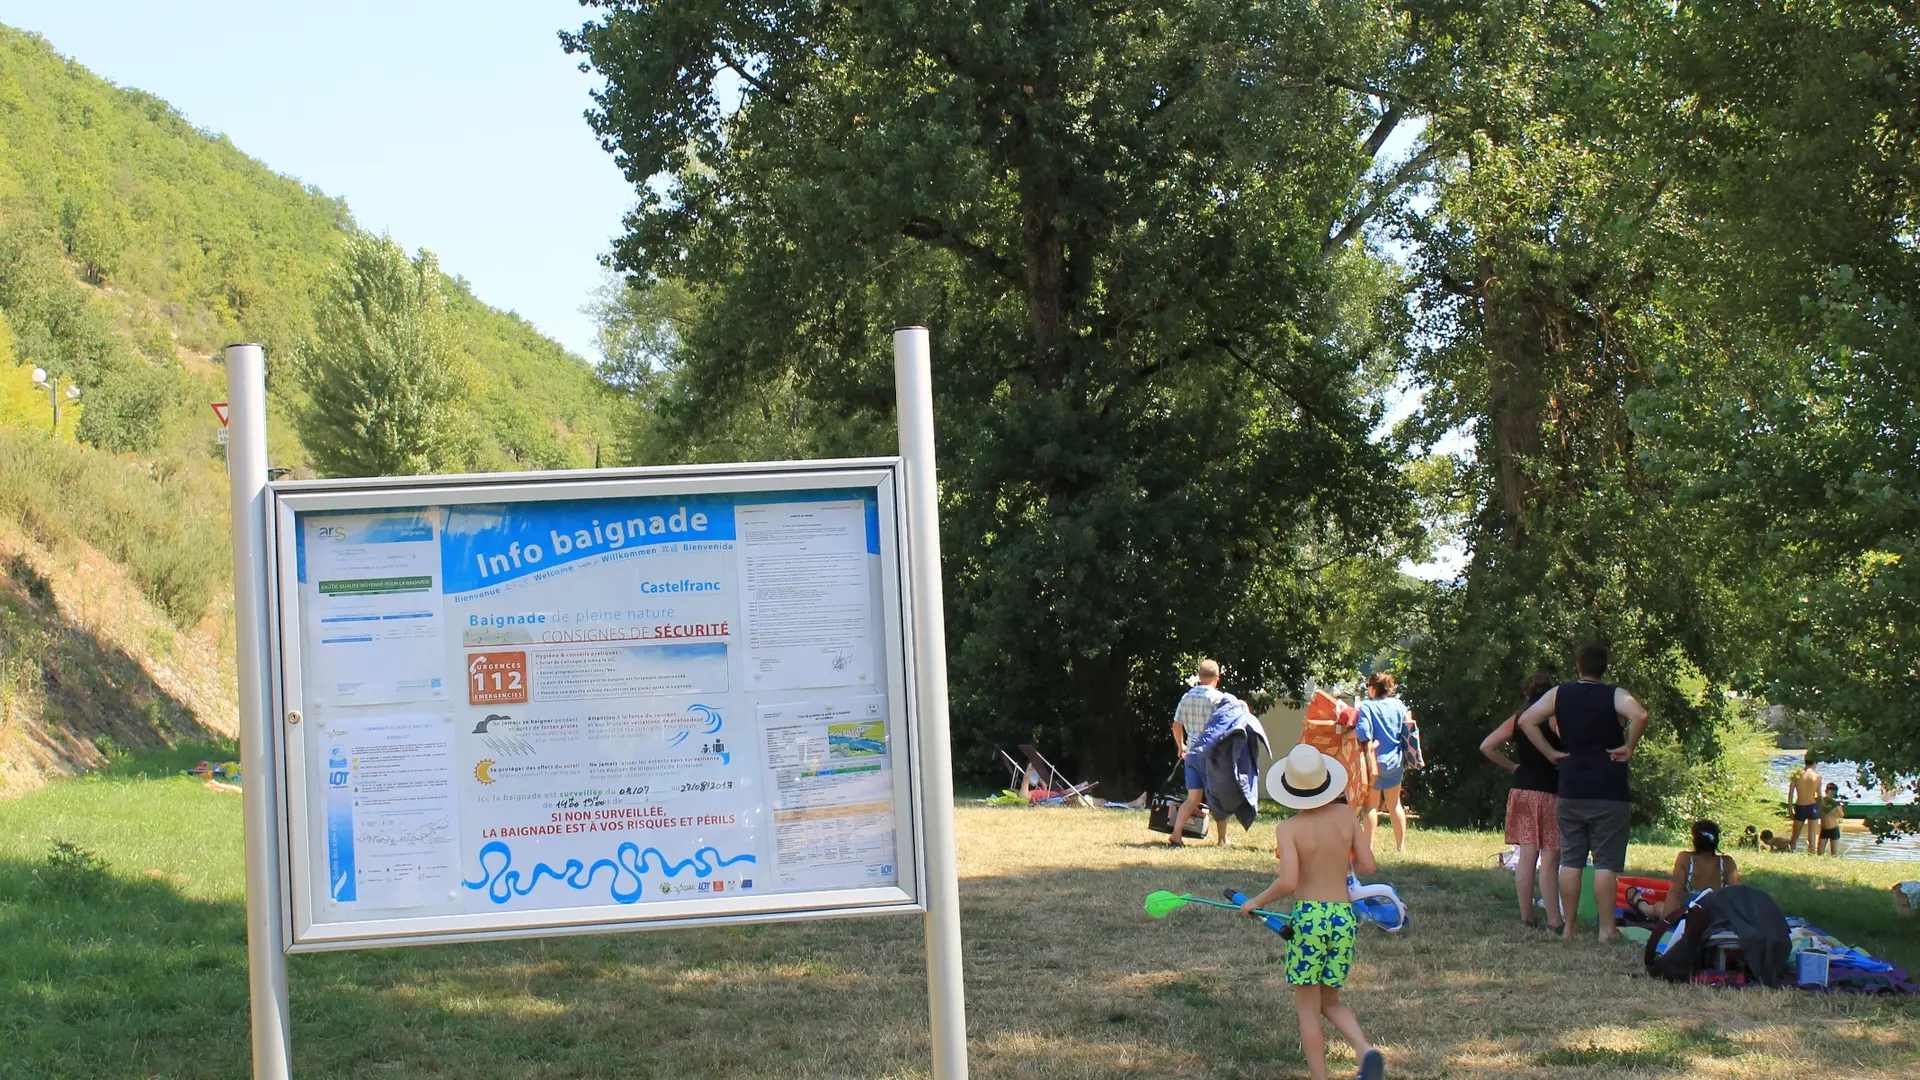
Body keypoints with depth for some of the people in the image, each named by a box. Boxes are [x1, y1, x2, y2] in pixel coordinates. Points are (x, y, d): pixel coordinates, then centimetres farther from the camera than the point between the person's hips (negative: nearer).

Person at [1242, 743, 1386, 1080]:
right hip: (1345, 916, 4)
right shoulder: (1345, 816, 2)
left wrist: (1256, 902, -2)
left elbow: (1288, 882, -18)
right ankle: (1365, 1050, -6)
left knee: (1308, 1008, 8)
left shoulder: (1288, 829, -9)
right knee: (1331, 1001, 19)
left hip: (1309, 917, -4)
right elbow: (1368, 865, 3)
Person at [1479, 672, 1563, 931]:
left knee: (1526, 855, 7)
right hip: (1550, 793, -5)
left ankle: (1526, 917, 9)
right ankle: (1554, 920, -5)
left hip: (1522, 791, 5)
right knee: (1550, 859, -5)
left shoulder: (1517, 720, 4)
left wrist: (1512, 767, 10)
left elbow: (1486, 746, 4)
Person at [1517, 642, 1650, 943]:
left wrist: (1551, 752, 4)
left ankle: (1569, 926, 11)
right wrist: (1628, 748, -11)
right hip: (1609, 793, -3)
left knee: (1570, 860, 9)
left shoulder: (1559, 694, 5)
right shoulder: (1614, 695, -5)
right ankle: (1606, 929, -3)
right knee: (1606, 862, -1)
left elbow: (1526, 720, -1)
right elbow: (1639, 715, -25)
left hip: (1570, 791, 3)